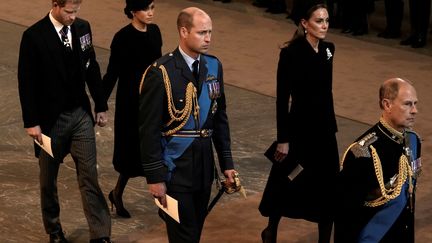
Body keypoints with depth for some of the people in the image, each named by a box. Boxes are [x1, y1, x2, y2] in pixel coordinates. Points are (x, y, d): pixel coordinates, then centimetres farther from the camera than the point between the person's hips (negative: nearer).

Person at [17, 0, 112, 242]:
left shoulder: (83, 27, 0)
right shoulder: (34, 36, -13)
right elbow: (26, 82, -10)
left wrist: (101, 106, 11)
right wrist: (31, 122, -11)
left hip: (81, 114, 3)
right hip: (50, 118, -3)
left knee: (89, 175, 0)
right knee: (48, 178, 12)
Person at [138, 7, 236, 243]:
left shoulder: (214, 66, 4)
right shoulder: (161, 72, -15)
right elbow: (149, 129, -13)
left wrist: (226, 161, 10)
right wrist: (155, 177, -13)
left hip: (204, 166, 6)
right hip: (175, 169, -6)